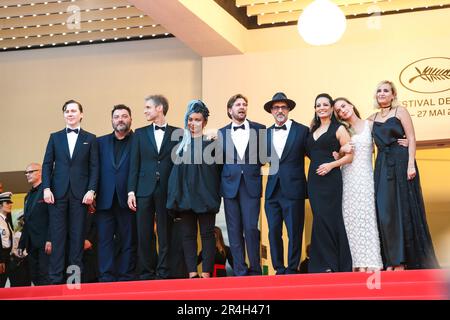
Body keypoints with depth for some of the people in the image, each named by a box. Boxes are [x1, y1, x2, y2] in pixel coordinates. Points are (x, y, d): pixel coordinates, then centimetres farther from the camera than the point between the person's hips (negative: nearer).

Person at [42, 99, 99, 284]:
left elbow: (94, 167, 3)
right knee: (57, 235, -1)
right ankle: (55, 277, 0)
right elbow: (47, 165, 8)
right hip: (58, 192, 1)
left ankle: (75, 274, 3)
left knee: (78, 235, 0)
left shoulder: (90, 139, 9)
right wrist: (46, 188, -4)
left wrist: (91, 190, -8)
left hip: (80, 193, -1)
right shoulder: (55, 137, 13)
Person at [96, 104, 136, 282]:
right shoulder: (101, 142, 16)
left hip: (128, 200, -2)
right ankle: (106, 279, 1)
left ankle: (125, 279, 6)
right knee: (105, 240, -1)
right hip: (105, 200, 2)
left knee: (128, 241, 2)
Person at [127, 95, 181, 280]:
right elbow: (134, 165, 8)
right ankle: (146, 274, 9)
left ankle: (163, 273, 5)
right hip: (144, 191, 2)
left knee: (165, 235, -1)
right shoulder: (140, 134, 12)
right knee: (144, 235, 2)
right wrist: (131, 191, 0)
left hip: (167, 192, -2)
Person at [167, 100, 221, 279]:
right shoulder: (182, 144, 11)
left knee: (207, 234, -1)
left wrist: (216, 195, -7)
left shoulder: (211, 144, 2)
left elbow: (218, 170, 1)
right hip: (185, 195, 4)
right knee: (188, 235, 2)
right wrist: (175, 197, 2)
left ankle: (206, 273, 0)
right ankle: (192, 273, 4)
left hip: (205, 195, -3)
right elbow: (176, 170, 11)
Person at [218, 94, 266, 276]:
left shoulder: (259, 129, 6)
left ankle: (255, 270, 4)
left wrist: (255, 165, -1)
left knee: (251, 228, -7)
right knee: (234, 230, 2)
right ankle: (240, 271, 9)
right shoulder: (222, 133, 9)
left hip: (251, 185, -1)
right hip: (230, 185, 2)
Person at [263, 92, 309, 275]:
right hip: (273, 190, 4)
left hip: (293, 189, -4)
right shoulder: (266, 133, 13)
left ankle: (292, 270, 6)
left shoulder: (302, 130, 1)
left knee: (294, 232, -1)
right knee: (274, 231, 4)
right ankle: (279, 269, 11)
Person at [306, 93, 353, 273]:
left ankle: (330, 264, -3)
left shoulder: (338, 129, 0)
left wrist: (331, 165, -16)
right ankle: (323, 265, 7)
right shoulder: (313, 130, 17)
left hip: (330, 178, -6)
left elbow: (350, 155, -5)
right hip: (314, 179, 6)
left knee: (326, 218, -11)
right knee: (320, 219, 4)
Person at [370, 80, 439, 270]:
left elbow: (411, 138, -5)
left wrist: (411, 164, -15)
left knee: (404, 208, -3)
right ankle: (392, 259, 6)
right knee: (384, 211, 0)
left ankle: (406, 258, 3)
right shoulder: (372, 119, 14)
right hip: (382, 166, 4)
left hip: (401, 163, -4)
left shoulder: (400, 111, 1)